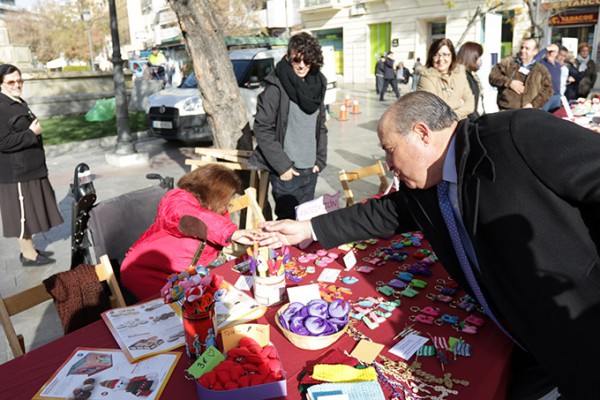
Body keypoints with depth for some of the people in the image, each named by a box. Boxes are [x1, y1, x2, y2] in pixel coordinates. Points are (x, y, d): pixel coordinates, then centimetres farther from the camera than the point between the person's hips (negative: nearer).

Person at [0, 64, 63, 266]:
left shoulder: (19, 103, 14)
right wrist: (31, 133, -21)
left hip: (30, 169, 9)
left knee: (29, 212, 16)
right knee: (23, 213, 0)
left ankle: (29, 249, 28)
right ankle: (28, 255, 12)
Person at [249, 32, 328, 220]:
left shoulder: (317, 86, 9)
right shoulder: (276, 87, -10)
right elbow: (262, 130, -12)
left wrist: (320, 160, 7)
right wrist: (282, 165, -15)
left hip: (310, 171, 6)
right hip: (286, 172, -6)